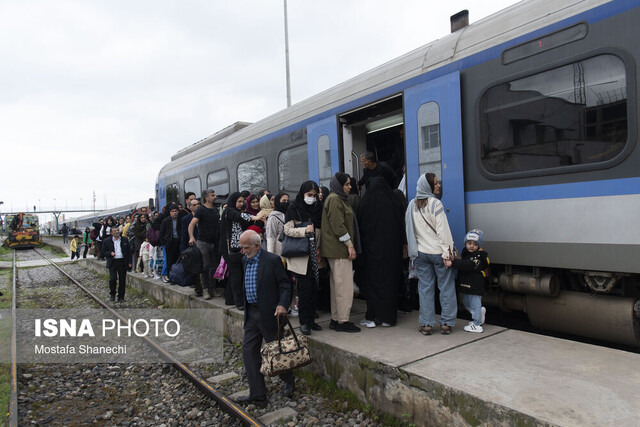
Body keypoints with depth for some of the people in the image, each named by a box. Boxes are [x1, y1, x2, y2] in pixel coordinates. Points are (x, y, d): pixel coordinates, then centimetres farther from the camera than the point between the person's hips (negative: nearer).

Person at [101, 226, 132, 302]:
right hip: (112, 263, -1)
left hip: (123, 262, 2)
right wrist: (110, 253, -16)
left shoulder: (125, 240, 9)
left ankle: (121, 297, 14)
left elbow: (129, 251, 12)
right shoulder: (106, 241, 4)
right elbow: (103, 253, 5)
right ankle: (112, 294, 12)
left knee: (122, 280, 3)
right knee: (112, 279, -12)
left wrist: (129, 262, 6)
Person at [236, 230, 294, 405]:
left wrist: (282, 305, -24)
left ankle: (288, 382, 34)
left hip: (268, 313, -7)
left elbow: (285, 285, -11)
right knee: (248, 351, 6)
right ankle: (257, 394, 17)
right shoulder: (245, 260, 8)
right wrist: (246, 309, 14)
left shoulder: (272, 260, -14)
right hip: (251, 313, 7)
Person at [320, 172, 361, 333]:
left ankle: (335, 319, 19)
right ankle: (342, 321, 0)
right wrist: (350, 245, -16)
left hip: (337, 249, 11)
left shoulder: (338, 199, 21)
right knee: (344, 285, -6)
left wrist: (350, 244, 19)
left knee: (337, 286, 13)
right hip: (339, 249, -11)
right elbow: (338, 225, -19)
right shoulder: (334, 199, -12)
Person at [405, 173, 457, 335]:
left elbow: (410, 229, 9)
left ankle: (426, 324, 12)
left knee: (425, 287, 9)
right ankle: (446, 323, 12)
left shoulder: (412, 205, 5)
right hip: (437, 252, -5)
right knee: (446, 287, 7)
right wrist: (447, 253, -12)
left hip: (420, 253, 5)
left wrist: (413, 251, 15)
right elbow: (443, 230, -14)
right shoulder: (435, 203, -11)